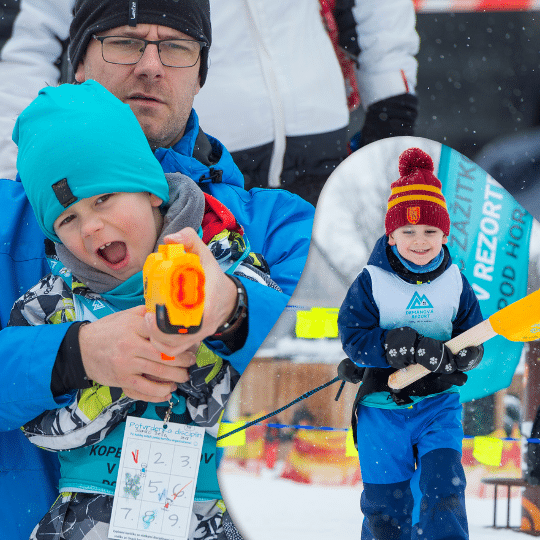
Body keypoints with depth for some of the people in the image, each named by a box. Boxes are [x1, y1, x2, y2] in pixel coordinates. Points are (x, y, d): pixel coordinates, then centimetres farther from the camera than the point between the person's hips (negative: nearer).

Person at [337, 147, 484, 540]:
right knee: (387, 507, 6)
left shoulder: (455, 282, 2)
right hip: (382, 406, -1)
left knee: (443, 489, -16)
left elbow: (473, 344, 3)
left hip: (439, 403, 1)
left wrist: (445, 355, -20)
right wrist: (397, 346, -29)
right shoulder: (371, 283, -6)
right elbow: (353, 336, -13)